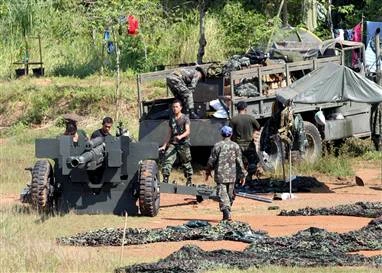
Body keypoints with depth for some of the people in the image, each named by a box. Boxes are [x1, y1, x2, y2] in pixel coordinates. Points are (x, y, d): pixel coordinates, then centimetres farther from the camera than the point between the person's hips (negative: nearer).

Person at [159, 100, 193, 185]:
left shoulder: (185, 118, 0)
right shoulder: (171, 119, 16)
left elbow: (187, 131, -12)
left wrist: (180, 136, -32)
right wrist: (164, 146, 15)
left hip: (183, 143, -4)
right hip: (173, 143, 4)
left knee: (186, 163, 1)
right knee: (167, 161, -11)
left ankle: (189, 181, 12)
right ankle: (165, 180, -13)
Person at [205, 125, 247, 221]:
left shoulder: (218, 145, -5)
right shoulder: (235, 146, 2)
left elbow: (211, 160, -2)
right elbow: (239, 161, 2)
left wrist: (208, 171, 12)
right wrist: (242, 175, 7)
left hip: (220, 174, -3)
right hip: (232, 175, 3)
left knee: (222, 194, -7)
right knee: (230, 194, 14)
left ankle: (226, 211, -25)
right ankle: (227, 214, 19)